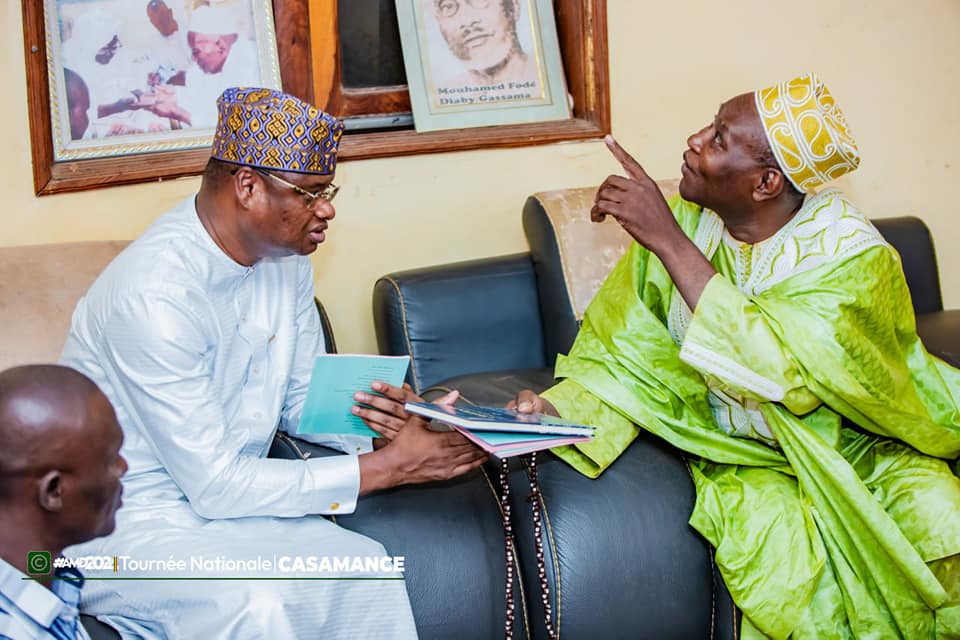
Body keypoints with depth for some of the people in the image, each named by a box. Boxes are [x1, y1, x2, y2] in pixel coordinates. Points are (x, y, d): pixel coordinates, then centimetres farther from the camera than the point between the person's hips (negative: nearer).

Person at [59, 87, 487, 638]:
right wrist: (386, 467, -22)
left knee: (367, 569, -16)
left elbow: (304, 398, 13)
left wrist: (381, 423, -10)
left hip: (221, 494, 7)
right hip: (125, 524, -7)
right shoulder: (155, 293, -26)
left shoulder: (287, 260, 0)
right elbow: (214, 484, -24)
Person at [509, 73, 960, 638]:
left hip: (858, 440, -1)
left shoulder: (851, 255, -20)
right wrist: (556, 409, -24)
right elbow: (626, 355, -4)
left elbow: (775, 366, -36)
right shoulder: (684, 221, -10)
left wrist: (668, 241, -36)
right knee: (773, 544, -28)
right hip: (743, 452, 1)